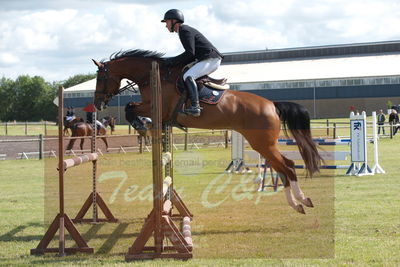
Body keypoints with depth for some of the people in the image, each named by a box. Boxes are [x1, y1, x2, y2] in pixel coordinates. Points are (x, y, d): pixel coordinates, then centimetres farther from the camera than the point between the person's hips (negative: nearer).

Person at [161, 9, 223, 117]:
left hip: (211, 59, -11)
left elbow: (190, 53, -20)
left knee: (188, 76, -24)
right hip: (211, 60, 11)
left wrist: (173, 61, -13)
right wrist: (176, 63, 12)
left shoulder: (185, 31, -10)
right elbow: (193, 55, 22)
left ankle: (195, 107, -35)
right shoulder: (185, 30, 22)